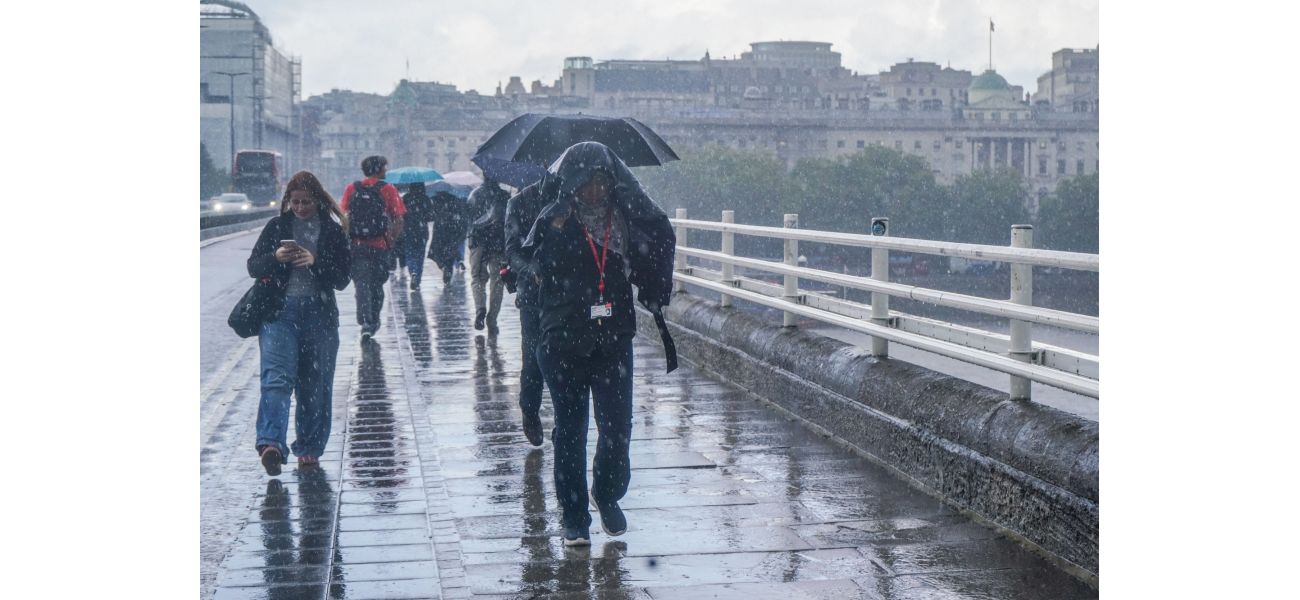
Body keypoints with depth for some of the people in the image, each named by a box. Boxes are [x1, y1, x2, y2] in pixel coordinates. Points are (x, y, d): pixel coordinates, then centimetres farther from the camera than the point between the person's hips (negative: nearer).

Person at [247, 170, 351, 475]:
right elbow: (253, 266, 9)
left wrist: (315, 262, -14)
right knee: (277, 377, -18)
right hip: (280, 312, -1)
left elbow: (342, 278, 2)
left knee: (316, 386, 5)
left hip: (320, 315, 1)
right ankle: (271, 444, -32)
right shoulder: (277, 226, 8)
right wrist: (275, 257, -11)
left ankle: (309, 449, 17)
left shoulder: (333, 231, 6)